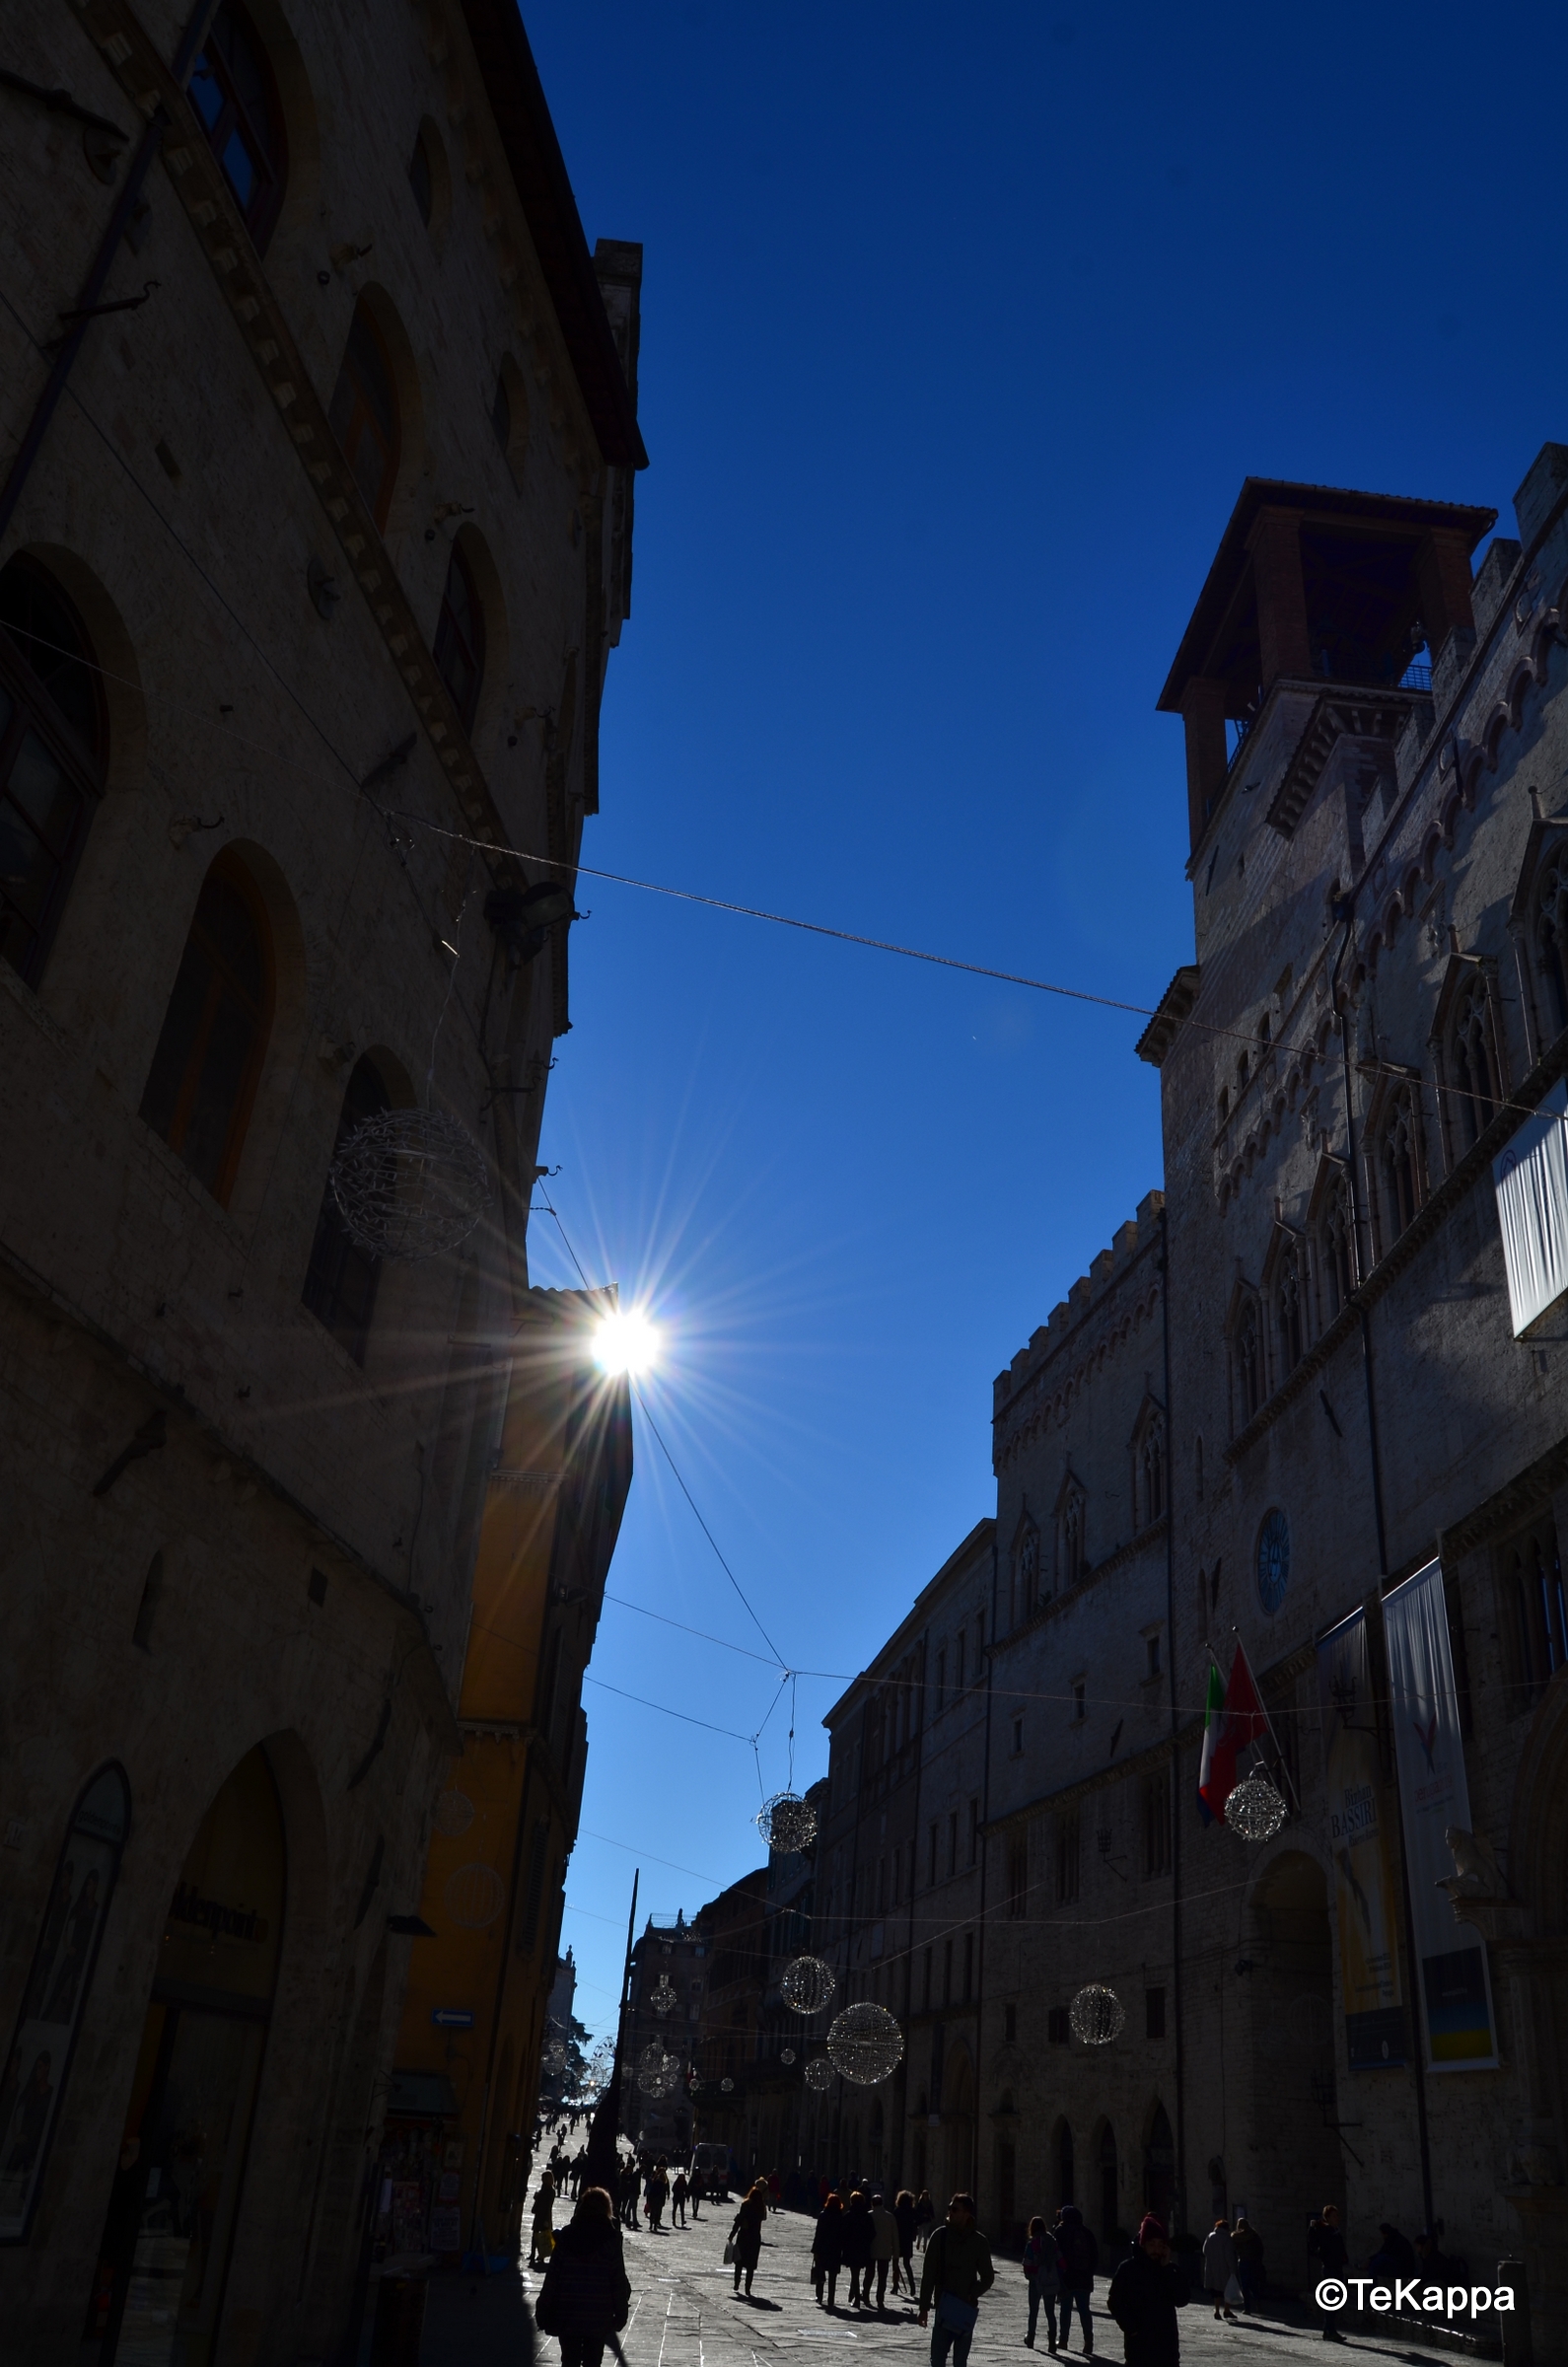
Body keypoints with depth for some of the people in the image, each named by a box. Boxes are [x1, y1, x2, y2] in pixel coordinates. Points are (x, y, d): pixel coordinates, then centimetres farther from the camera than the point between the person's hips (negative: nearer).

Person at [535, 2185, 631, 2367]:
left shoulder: (566, 2236, -5)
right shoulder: (610, 2240, -8)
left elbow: (552, 2278, -4)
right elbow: (619, 2281, -6)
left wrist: (543, 2312, 3)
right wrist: (621, 2312, 4)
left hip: (567, 2315, 1)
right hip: (599, 2317, 0)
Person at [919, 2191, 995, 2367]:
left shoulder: (979, 2241, -3)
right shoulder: (940, 2235, -3)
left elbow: (988, 2277, 4)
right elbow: (928, 2273, -1)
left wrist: (972, 2293, -12)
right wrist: (924, 2306, -4)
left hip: (966, 2309, 0)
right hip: (944, 2308, 0)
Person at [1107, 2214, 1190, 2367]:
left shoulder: (1171, 2270, 5)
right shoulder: (1128, 2268, -4)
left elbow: (1181, 2300, -7)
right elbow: (1114, 2302, -3)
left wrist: (1168, 2269, -12)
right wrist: (1130, 2327, -13)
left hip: (1166, 2341, 3)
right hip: (1138, 2342, -3)